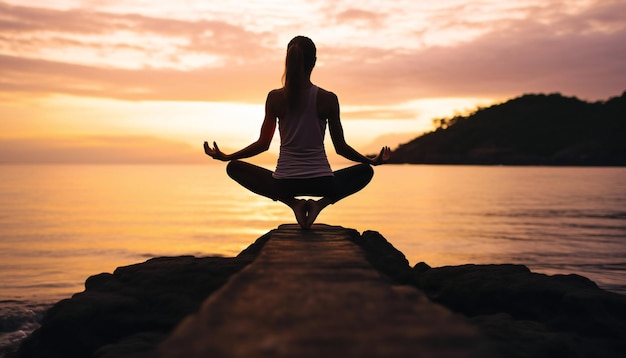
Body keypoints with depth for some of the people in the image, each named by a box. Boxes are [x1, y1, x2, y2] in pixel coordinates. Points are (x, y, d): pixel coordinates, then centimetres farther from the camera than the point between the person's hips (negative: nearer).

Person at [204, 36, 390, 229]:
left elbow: (263, 144, 2)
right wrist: (373, 161, 18)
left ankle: (294, 202, 3)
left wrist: (225, 156, 17)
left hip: (284, 184, 0)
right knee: (365, 171, 28)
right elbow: (340, 147, 2)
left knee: (234, 167, 22)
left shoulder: (275, 97, -4)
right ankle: (320, 203, -1)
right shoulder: (328, 99, -5)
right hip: (321, 183, 0)